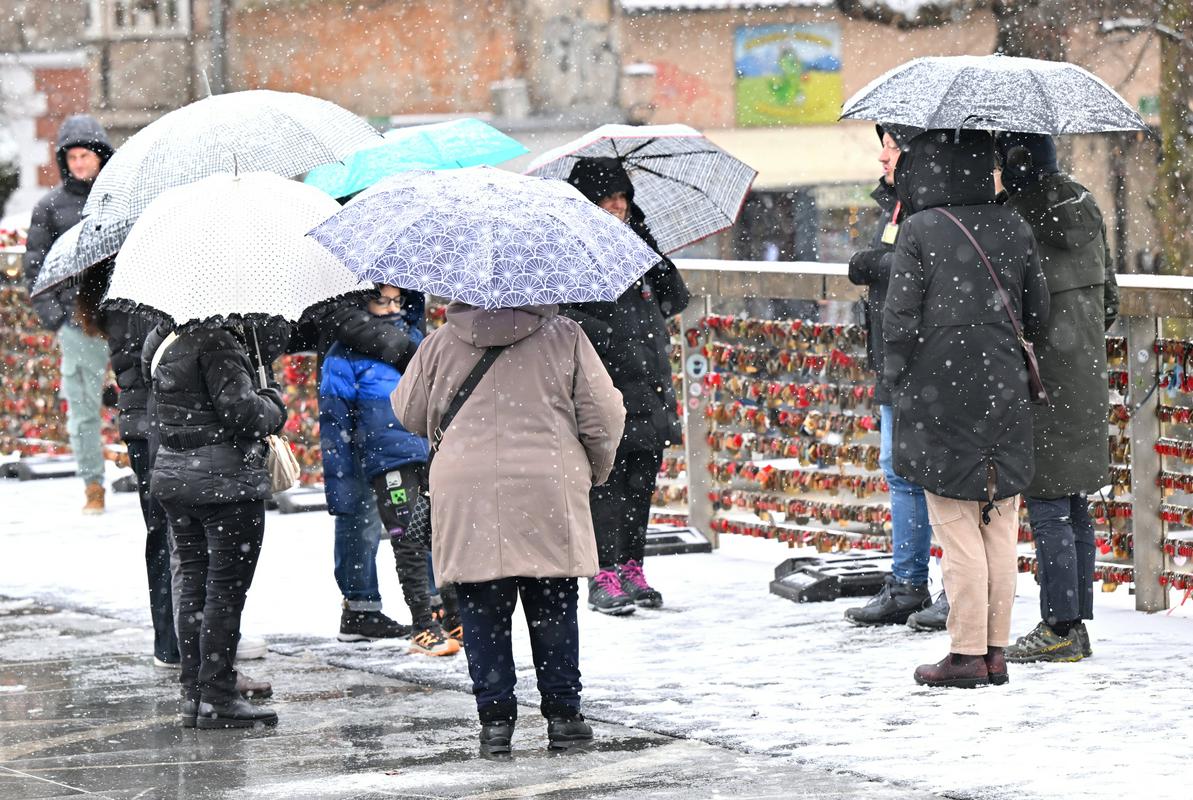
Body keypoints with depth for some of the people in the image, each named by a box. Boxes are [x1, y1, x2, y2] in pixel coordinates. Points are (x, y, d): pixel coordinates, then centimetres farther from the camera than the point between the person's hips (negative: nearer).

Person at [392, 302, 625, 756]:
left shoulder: (442, 344, 7)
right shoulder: (563, 336, 3)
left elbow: (409, 415, 17)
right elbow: (603, 415, 3)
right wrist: (596, 471, 21)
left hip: (465, 496, 1)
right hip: (547, 492, 0)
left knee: (483, 615, 7)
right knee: (553, 610, 10)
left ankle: (495, 719, 5)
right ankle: (562, 714, 12)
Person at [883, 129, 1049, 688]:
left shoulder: (919, 231, -10)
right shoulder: (1014, 229, 4)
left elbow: (900, 321, -11)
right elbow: (1037, 316, 9)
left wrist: (896, 381, 4)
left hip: (939, 397, -4)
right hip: (1004, 394, 4)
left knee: (957, 529, 0)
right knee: (1000, 529, 9)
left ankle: (967, 653, 2)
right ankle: (996, 649, 12)